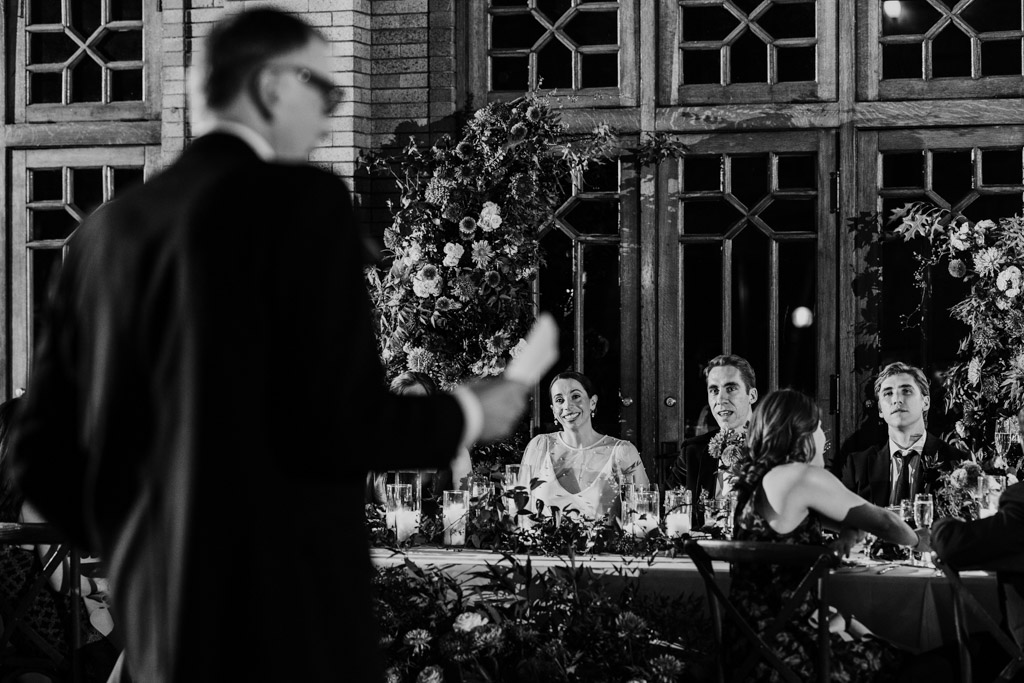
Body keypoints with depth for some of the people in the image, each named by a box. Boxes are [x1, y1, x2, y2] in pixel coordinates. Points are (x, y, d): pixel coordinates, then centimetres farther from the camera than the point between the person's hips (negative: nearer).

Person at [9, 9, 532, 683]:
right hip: (291, 615, -7)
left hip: (161, 625, 7)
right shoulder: (303, 200, -9)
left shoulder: (109, 227, 9)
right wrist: (468, 414, 2)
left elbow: (43, 455, 9)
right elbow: (344, 421, -16)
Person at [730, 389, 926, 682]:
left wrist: (850, 530, 2)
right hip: (784, 646, -9)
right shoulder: (802, 477, -13)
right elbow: (881, 521, -5)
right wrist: (918, 541, 14)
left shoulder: (758, 477, 14)